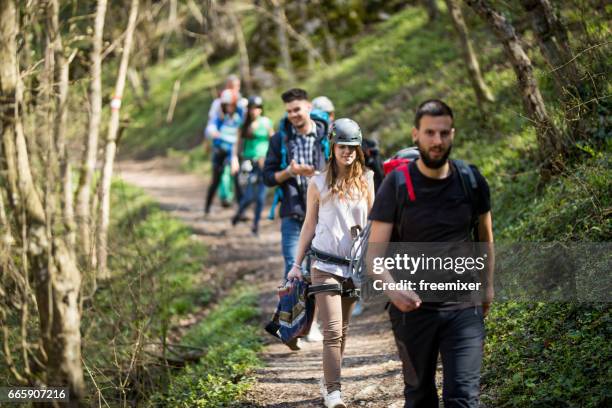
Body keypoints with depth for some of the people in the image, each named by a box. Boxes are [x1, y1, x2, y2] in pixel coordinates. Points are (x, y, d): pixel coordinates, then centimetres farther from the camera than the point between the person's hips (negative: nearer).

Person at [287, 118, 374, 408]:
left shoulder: (365, 181, 6)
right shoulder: (319, 183, 1)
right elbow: (309, 225, 7)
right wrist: (297, 264, 6)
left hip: (355, 266, 3)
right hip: (326, 266, -3)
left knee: (342, 330, 10)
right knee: (332, 331, -11)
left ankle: (328, 381, 24)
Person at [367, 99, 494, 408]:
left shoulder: (471, 180, -1)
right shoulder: (396, 184, -9)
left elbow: (485, 234, 18)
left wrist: (488, 284, 17)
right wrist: (392, 289, -31)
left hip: (464, 309, 1)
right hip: (413, 306, 0)